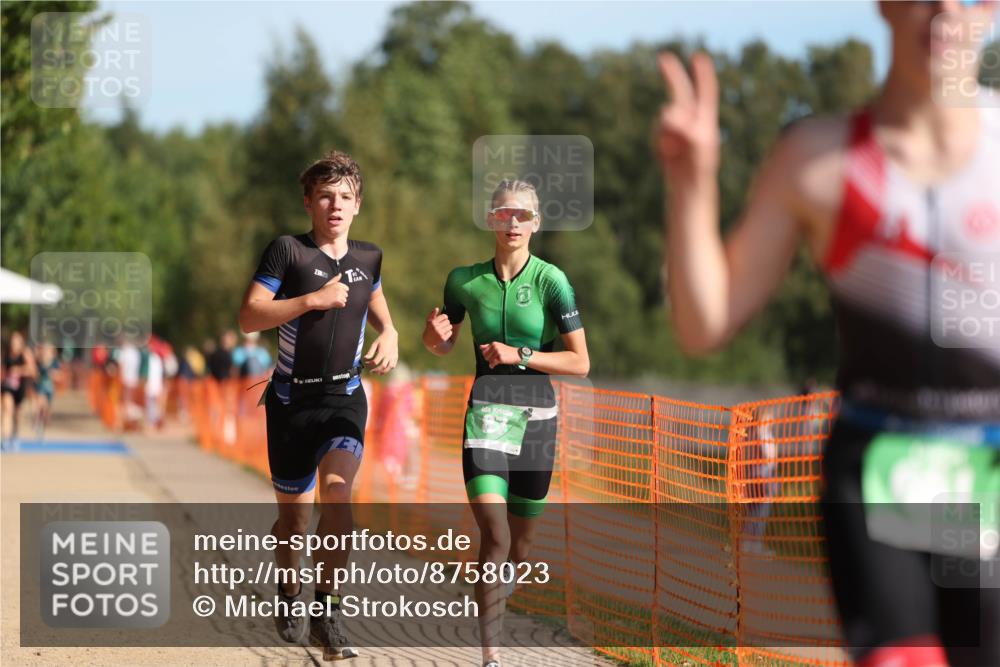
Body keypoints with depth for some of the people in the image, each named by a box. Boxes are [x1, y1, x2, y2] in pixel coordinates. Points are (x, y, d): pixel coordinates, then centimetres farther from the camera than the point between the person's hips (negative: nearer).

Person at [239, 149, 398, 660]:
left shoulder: (368, 257, 7)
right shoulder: (287, 251, -6)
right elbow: (249, 317, -13)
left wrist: (389, 336, 8)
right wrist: (312, 300, -19)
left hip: (344, 397, 2)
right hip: (292, 398, -2)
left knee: (337, 487, -24)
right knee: (293, 513, 6)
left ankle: (326, 613, -18)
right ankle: (288, 594, 37)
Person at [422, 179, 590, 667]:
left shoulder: (551, 281, -5)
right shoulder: (466, 280, 1)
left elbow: (580, 362, -5)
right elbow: (444, 345, 18)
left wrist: (520, 355, -15)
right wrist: (434, 335, -5)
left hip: (536, 415, 0)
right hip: (486, 412, 0)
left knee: (521, 543, 10)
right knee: (495, 536, -16)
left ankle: (498, 611, 36)